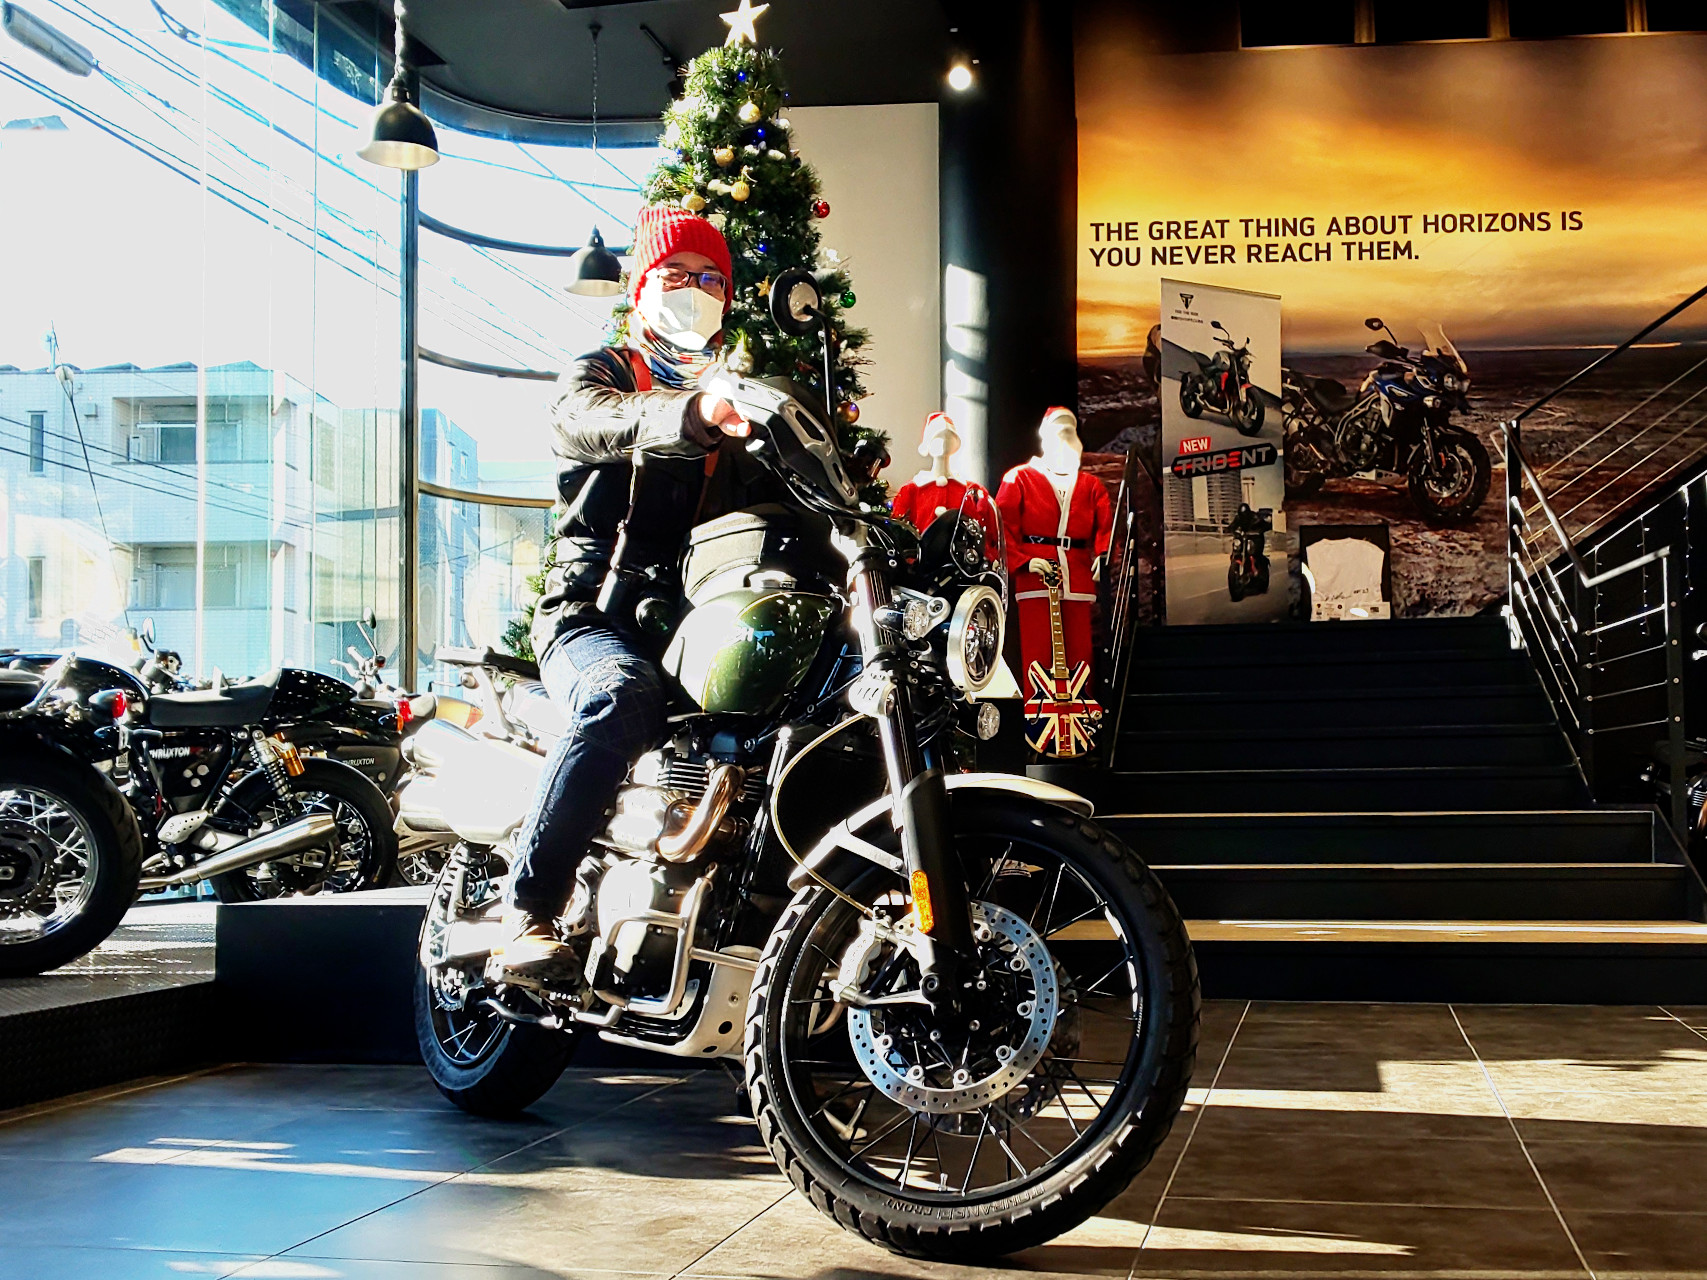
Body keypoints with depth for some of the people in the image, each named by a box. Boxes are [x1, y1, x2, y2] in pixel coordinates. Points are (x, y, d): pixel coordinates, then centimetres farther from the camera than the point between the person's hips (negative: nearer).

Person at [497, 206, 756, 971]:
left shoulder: (733, 393, 27)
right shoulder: (596, 373, 8)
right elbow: (601, 420, -19)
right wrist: (695, 414, -41)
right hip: (595, 612, -5)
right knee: (622, 701, -37)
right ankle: (527, 909, -33)